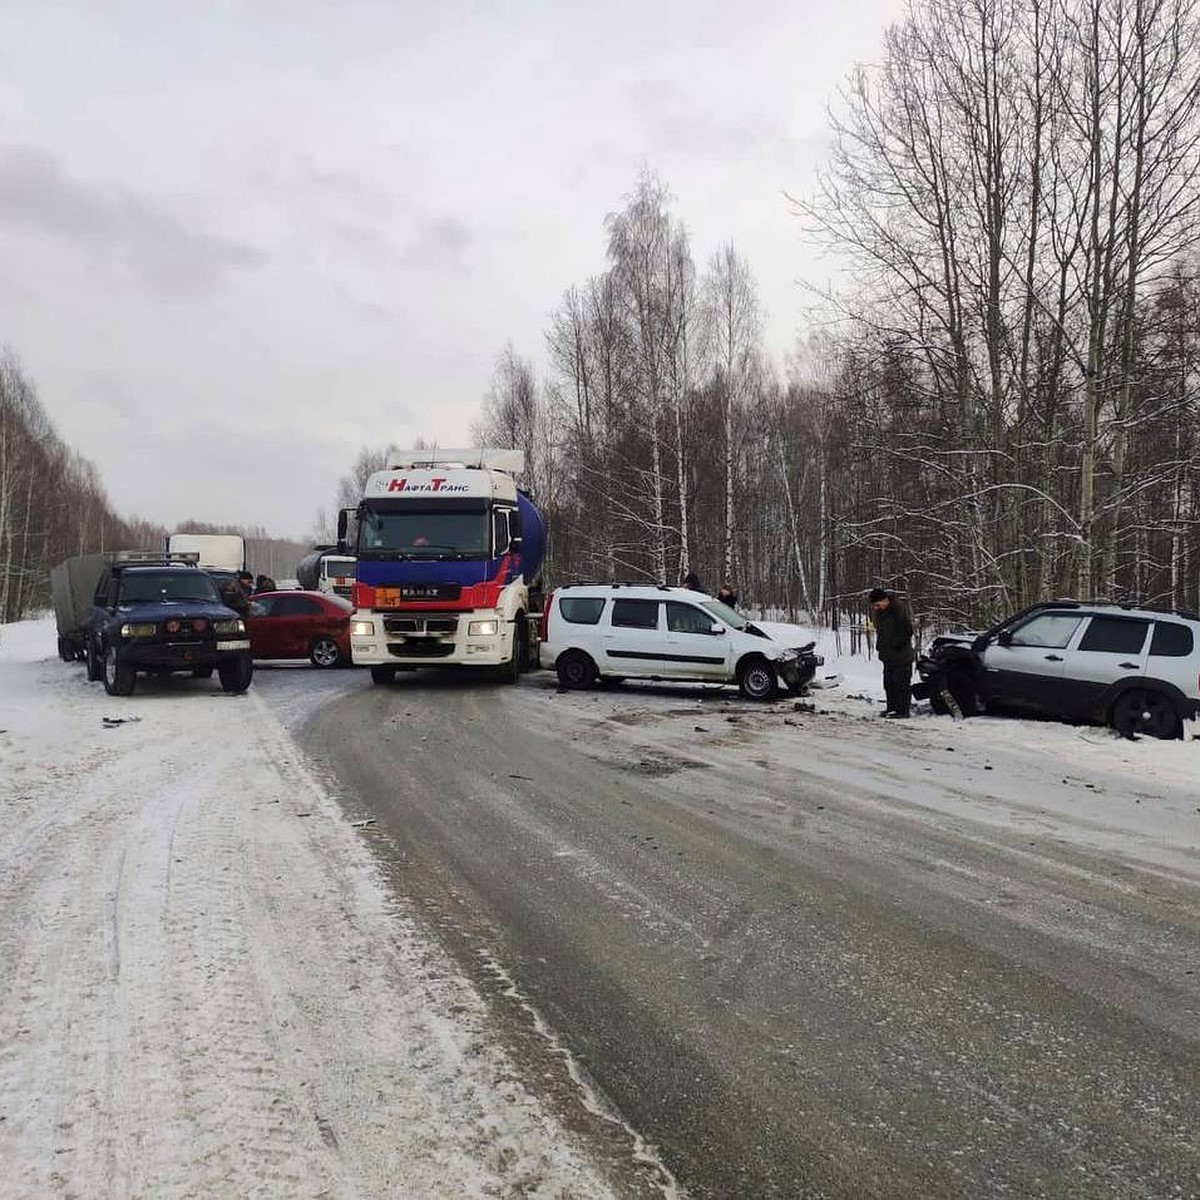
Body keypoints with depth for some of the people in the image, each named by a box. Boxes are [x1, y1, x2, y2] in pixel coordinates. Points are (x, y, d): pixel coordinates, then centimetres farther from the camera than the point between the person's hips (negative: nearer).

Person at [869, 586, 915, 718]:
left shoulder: (899, 608, -14)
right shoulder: (876, 611, 9)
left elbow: (907, 631, -14)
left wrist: (896, 646, -14)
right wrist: (880, 647, 11)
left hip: (902, 654, -8)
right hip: (887, 655, 8)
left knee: (902, 682, -7)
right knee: (888, 682, 11)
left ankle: (903, 710, -5)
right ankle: (892, 707, 19)